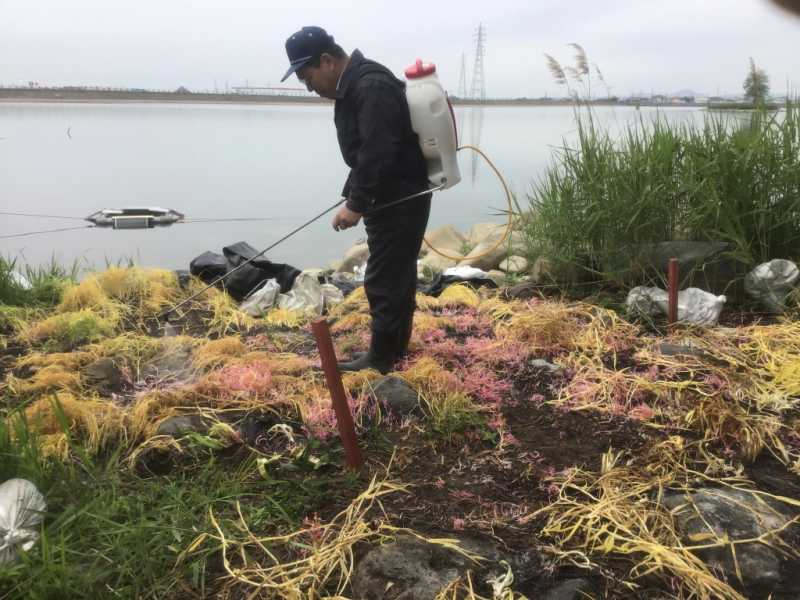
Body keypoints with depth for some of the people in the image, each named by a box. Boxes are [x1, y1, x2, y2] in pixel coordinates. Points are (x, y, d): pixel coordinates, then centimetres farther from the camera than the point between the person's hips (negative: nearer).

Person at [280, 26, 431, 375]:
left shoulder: (371, 87, -22)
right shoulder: (353, 85, 12)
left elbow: (378, 155, -28)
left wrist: (357, 204, -22)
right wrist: (352, 195, 13)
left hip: (399, 199, -11)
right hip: (393, 197, 11)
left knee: (383, 280, -4)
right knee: (397, 273, 18)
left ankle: (381, 359, 6)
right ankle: (396, 346, 30)